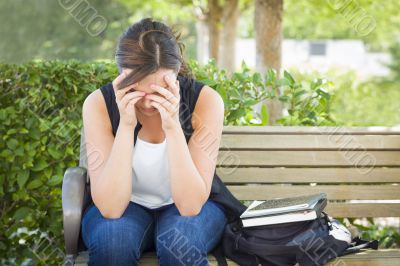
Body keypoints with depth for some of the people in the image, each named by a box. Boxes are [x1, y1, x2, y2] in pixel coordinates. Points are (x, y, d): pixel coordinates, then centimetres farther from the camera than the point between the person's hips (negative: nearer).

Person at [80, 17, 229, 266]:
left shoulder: (205, 99, -21)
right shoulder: (100, 103, -19)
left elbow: (191, 205, -25)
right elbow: (110, 208, -25)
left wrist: (172, 126, -35)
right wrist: (126, 125, -33)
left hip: (190, 208, 0)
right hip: (124, 208, 0)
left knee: (181, 238, -32)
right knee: (113, 235, -32)